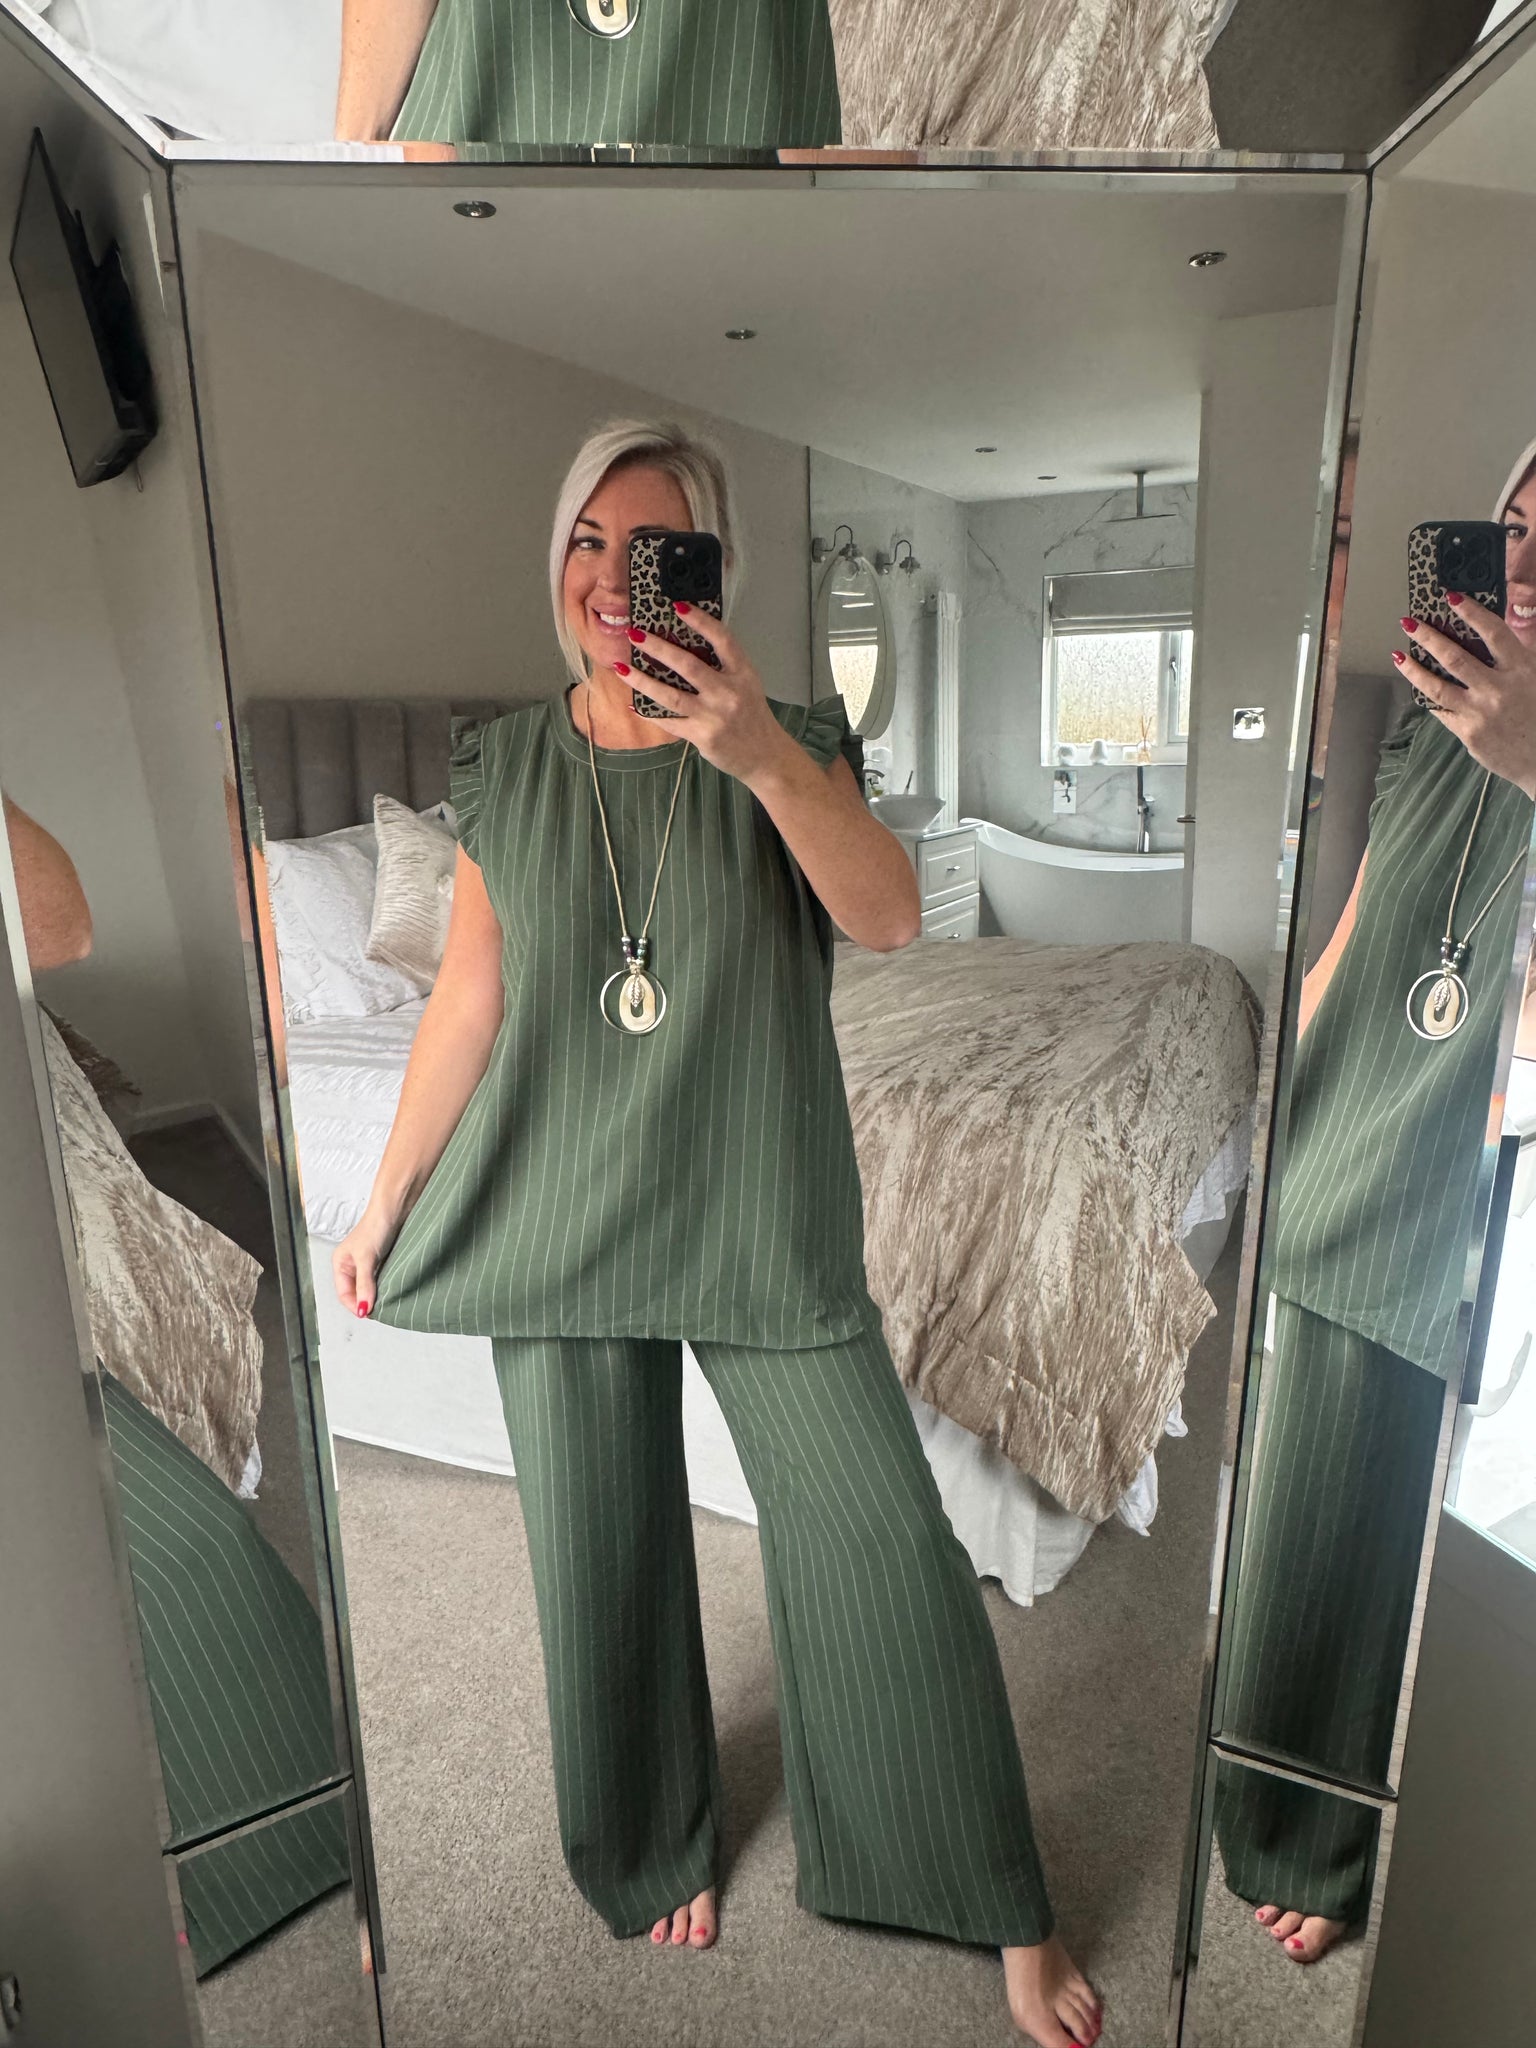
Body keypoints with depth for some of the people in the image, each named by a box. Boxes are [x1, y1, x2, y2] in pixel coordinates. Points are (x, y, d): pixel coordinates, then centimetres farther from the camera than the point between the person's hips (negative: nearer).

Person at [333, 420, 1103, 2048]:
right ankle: (656, 1853, 45)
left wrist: (762, 757, -32)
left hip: (764, 1224, -1)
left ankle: (1003, 1915, 28)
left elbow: (890, 918, -17)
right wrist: (383, 1202, 7)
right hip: (562, 1224, 2)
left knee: (892, 1554, 2)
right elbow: (467, 1004, 6)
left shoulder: (788, 743, 0)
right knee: (602, 1558, 15)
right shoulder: (503, 769, 4)